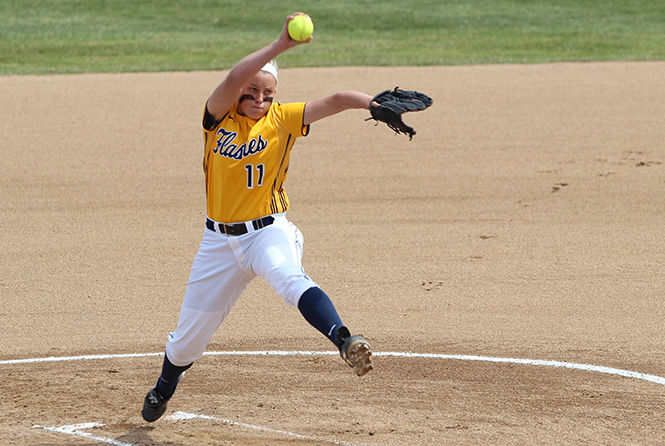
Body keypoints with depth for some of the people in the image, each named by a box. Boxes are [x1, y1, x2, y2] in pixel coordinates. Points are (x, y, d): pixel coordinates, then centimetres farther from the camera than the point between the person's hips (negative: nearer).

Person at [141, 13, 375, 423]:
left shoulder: (283, 120, -4)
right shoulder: (220, 116, -5)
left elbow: (334, 102, -18)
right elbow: (233, 80, -26)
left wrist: (374, 103, -38)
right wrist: (281, 45, -38)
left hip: (270, 231, -2)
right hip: (221, 240, 2)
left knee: (290, 278, -37)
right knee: (190, 334, 12)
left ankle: (345, 342, -56)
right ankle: (164, 389, 43)